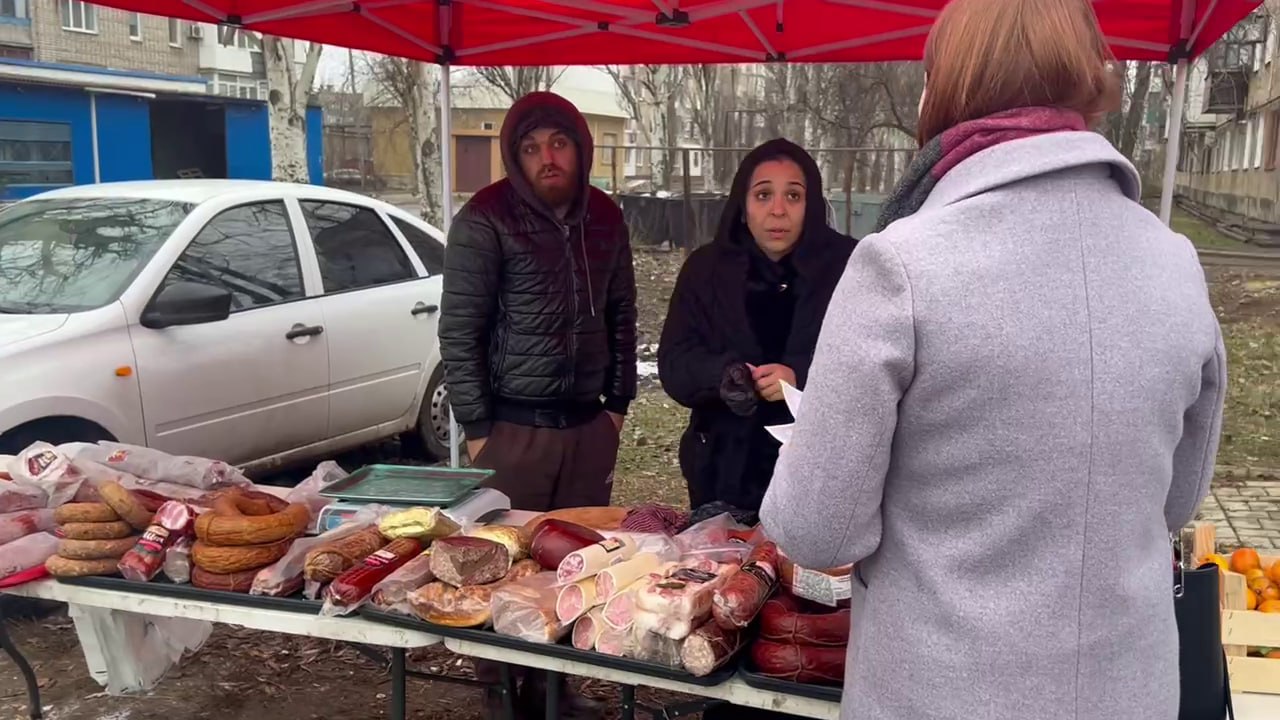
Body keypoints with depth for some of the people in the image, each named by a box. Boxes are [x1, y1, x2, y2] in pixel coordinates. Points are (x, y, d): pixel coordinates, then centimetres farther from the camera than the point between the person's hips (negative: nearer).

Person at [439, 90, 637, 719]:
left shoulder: (605, 217, 7)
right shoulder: (486, 220, -9)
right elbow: (458, 332, -8)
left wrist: (619, 402, 12)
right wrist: (476, 427, -9)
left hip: (589, 424, 5)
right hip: (516, 426, -5)